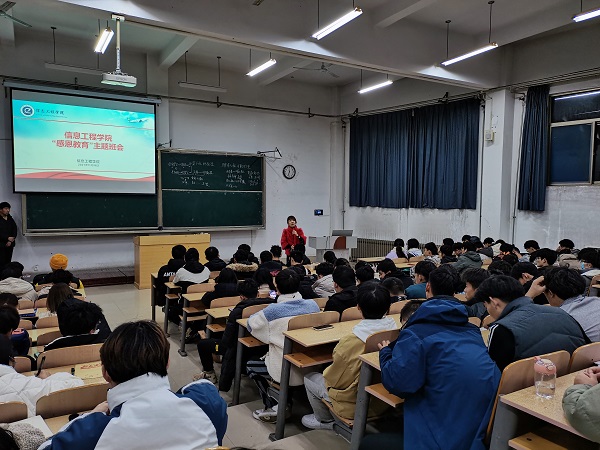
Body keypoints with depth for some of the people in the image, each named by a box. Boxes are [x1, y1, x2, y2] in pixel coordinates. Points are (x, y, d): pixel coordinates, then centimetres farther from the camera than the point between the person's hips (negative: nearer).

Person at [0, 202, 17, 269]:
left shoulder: (11, 219, 12)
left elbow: (14, 231, 9)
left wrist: (10, 241, -3)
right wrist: (7, 238, -14)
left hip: (9, 245, 5)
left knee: (8, 263, 4)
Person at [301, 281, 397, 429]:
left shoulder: (351, 341, -32)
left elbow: (338, 381, -18)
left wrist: (327, 371, 4)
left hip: (356, 406, -6)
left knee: (309, 378, 15)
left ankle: (325, 421, 33)